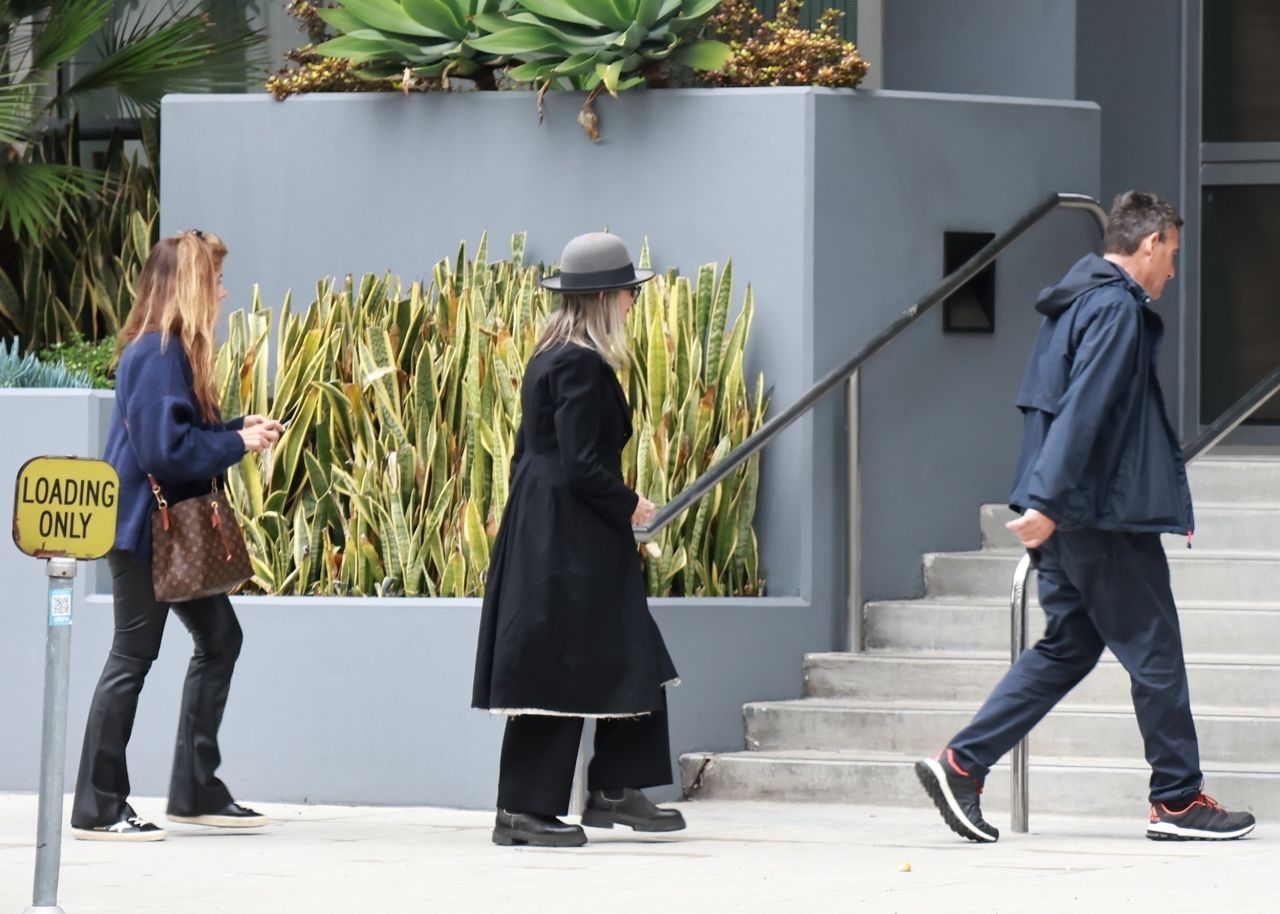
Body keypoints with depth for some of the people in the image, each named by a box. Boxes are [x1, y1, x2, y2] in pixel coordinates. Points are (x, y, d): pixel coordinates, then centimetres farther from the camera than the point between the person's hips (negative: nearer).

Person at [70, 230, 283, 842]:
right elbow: (165, 449, -24)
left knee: (219, 638, 13)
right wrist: (237, 443, -13)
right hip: (143, 529, -10)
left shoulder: (172, 349, 12)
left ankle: (196, 791, 19)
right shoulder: (158, 354, -19)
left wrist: (236, 429, 8)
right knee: (133, 655, -5)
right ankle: (98, 809, 0)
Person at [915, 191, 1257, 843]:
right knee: (1154, 652, 0)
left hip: (1070, 517, 10)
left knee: (1068, 645, 12)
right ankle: (1178, 800, 6)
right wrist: (1049, 502, -27)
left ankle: (961, 764, 4)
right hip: (1107, 515, -10)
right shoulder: (1117, 310, -14)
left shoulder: (1080, 301, 17)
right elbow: (1083, 410, -22)